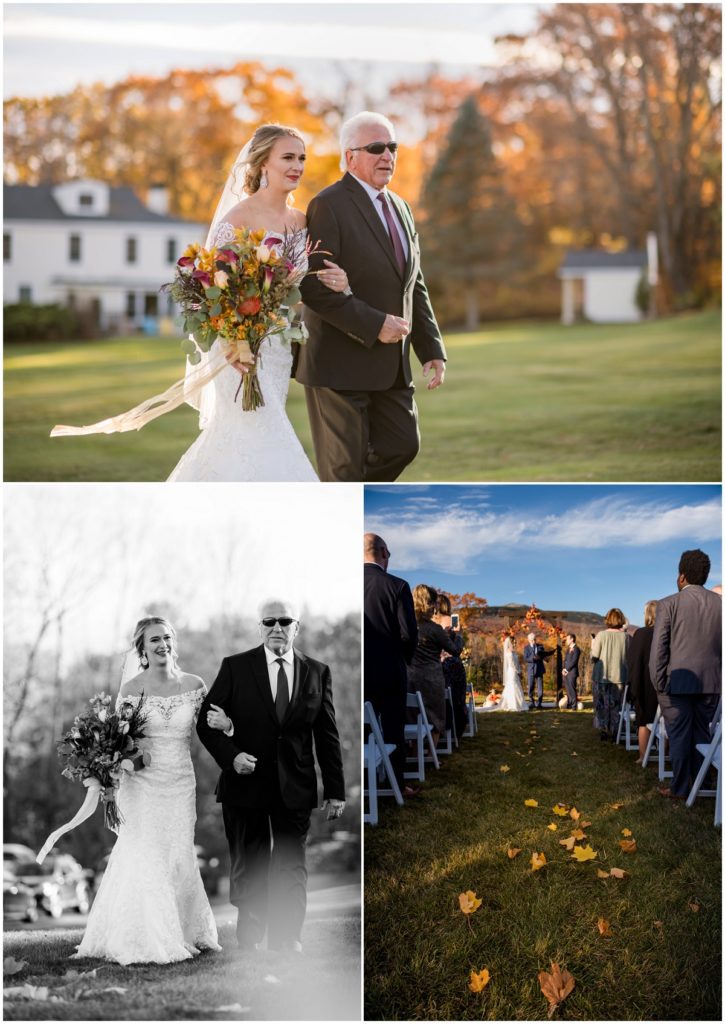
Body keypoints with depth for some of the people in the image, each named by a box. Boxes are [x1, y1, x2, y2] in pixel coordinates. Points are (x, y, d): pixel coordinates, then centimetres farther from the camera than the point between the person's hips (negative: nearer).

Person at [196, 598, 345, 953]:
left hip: (295, 790, 1)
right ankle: (248, 944, 17)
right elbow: (206, 721, 1)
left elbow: (328, 735, 7)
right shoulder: (235, 667, 0)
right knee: (248, 871, 7)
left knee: (291, 872, 2)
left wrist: (335, 790, 5)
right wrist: (230, 755, -15)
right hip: (245, 783, -1)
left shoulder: (318, 672, 5)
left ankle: (288, 947, 7)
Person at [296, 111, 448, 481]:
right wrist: (374, 325, -23)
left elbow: (415, 287, 18)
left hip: (391, 365, 8)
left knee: (402, 445, 8)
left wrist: (431, 348, 9)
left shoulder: (400, 208, 14)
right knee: (345, 463, 0)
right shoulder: (328, 207, -12)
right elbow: (315, 288, -21)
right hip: (340, 364, -8)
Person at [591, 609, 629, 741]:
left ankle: (603, 731, 9)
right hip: (619, 677, 1)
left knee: (601, 705, 11)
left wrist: (593, 646, 9)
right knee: (616, 706, 9)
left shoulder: (601, 635, -9)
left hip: (601, 676, -1)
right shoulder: (626, 637, -6)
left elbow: (594, 656, -8)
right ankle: (614, 733, 7)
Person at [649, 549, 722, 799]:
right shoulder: (719, 603, 3)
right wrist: (719, 679, 13)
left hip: (678, 682, -3)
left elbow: (658, 648, -8)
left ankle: (680, 788, 6)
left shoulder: (669, 604, -7)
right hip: (710, 682, 3)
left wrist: (658, 683, -1)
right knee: (701, 734, 13)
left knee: (679, 735, 3)